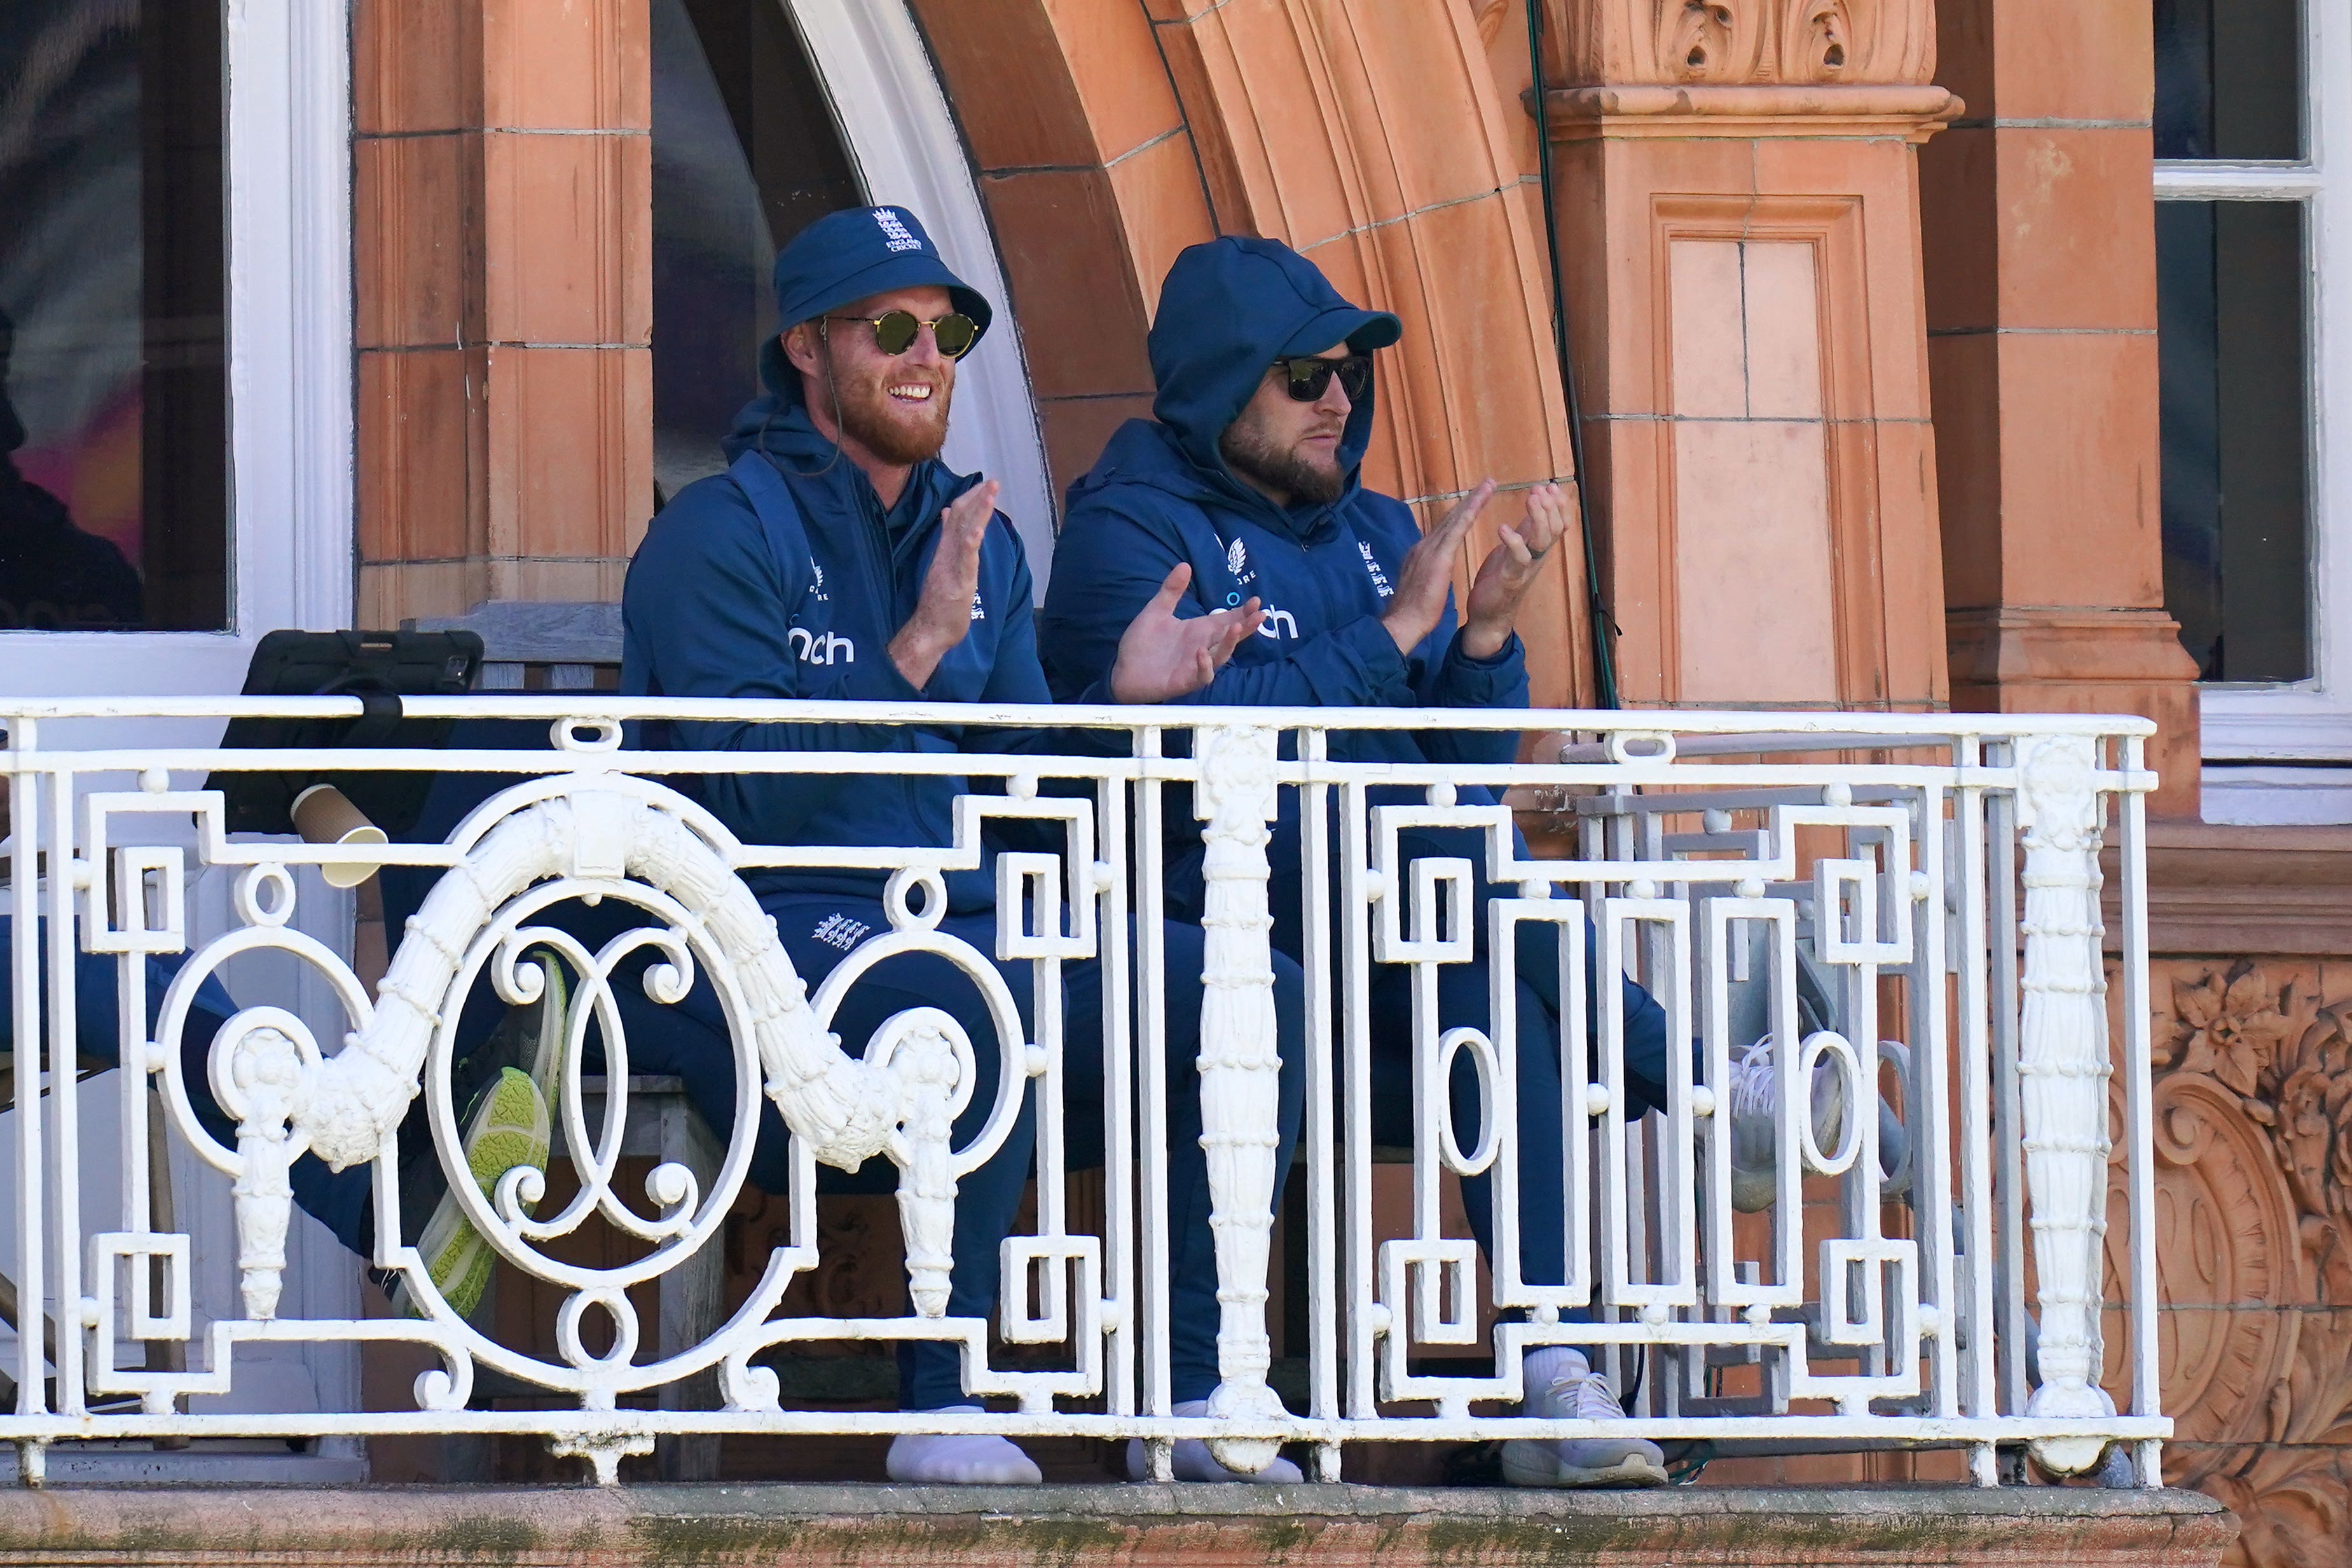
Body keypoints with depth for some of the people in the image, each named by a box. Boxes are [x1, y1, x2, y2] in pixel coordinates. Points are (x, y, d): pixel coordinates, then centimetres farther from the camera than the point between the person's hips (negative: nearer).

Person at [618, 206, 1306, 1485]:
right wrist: (914, 652, -21)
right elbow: (752, 795, -14)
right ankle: (942, 1410, -30)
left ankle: (1193, 1393, -11)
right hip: (773, 931, -7)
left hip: (967, 918, 7)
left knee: (1256, 999, -13)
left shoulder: (979, 541, 20)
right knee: (978, 998, -39)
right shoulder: (723, 532, -3)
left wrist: (1121, 699, -2)